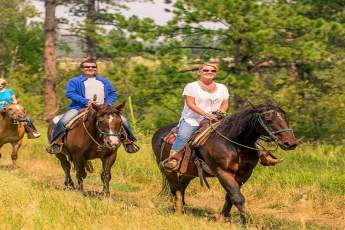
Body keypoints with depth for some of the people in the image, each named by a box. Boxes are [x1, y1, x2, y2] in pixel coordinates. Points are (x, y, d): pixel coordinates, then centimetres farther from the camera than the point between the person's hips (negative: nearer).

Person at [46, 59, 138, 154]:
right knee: (63, 121, -27)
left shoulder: (104, 81, 22)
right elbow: (70, 93, -6)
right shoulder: (74, 81, 8)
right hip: (80, 107, -3)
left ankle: (128, 141, 13)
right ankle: (55, 142, -15)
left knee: (124, 121, -5)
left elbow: (113, 93, 21)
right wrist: (86, 101, -17)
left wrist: (108, 104, -2)